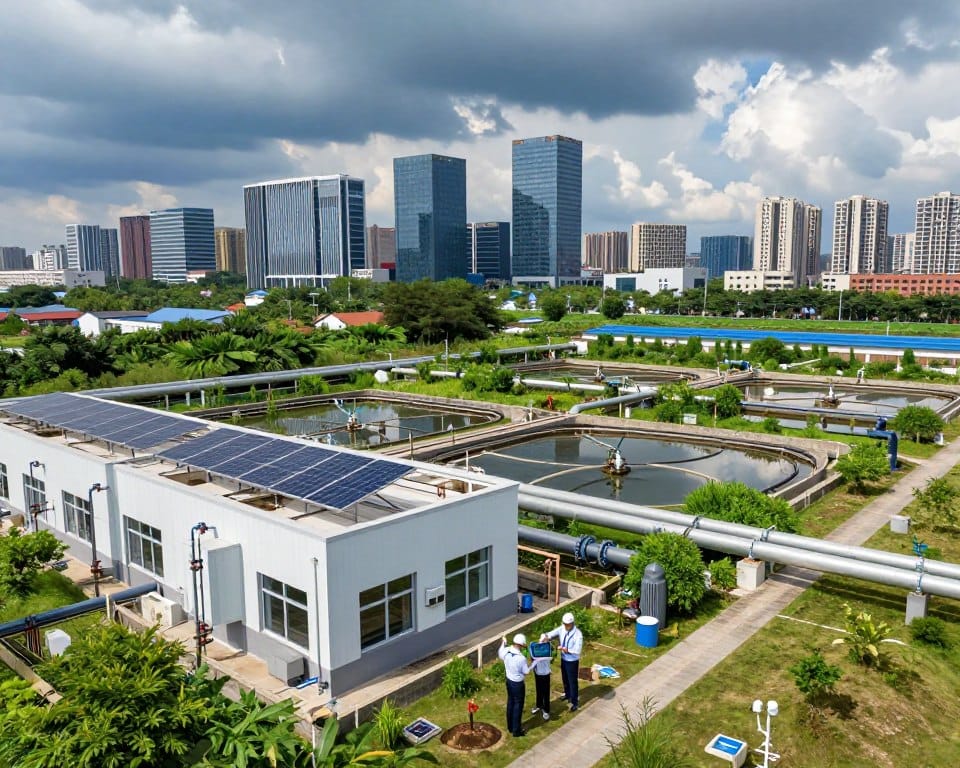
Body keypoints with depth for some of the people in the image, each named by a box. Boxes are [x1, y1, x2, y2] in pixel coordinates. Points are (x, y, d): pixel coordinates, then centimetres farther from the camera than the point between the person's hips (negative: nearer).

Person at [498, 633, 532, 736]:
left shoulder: (506, 651, -13)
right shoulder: (521, 658, -30)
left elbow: (500, 654, 11)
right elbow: (526, 672, -16)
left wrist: (503, 643, 23)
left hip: (509, 681, 6)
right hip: (518, 684, -6)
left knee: (510, 703, 22)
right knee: (518, 706, 10)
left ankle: (510, 726, 36)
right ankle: (516, 730, 21)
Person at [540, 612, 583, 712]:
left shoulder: (578, 634, -28)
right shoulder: (562, 629, -12)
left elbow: (577, 651, -28)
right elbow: (551, 634, -14)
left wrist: (567, 650, -37)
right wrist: (544, 636, -36)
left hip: (572, 661, -6)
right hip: (563, 659, 6)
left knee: (573, 681, 10)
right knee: (565, 679, 25)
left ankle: (574, 702, 28)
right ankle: (567, 695, 50)